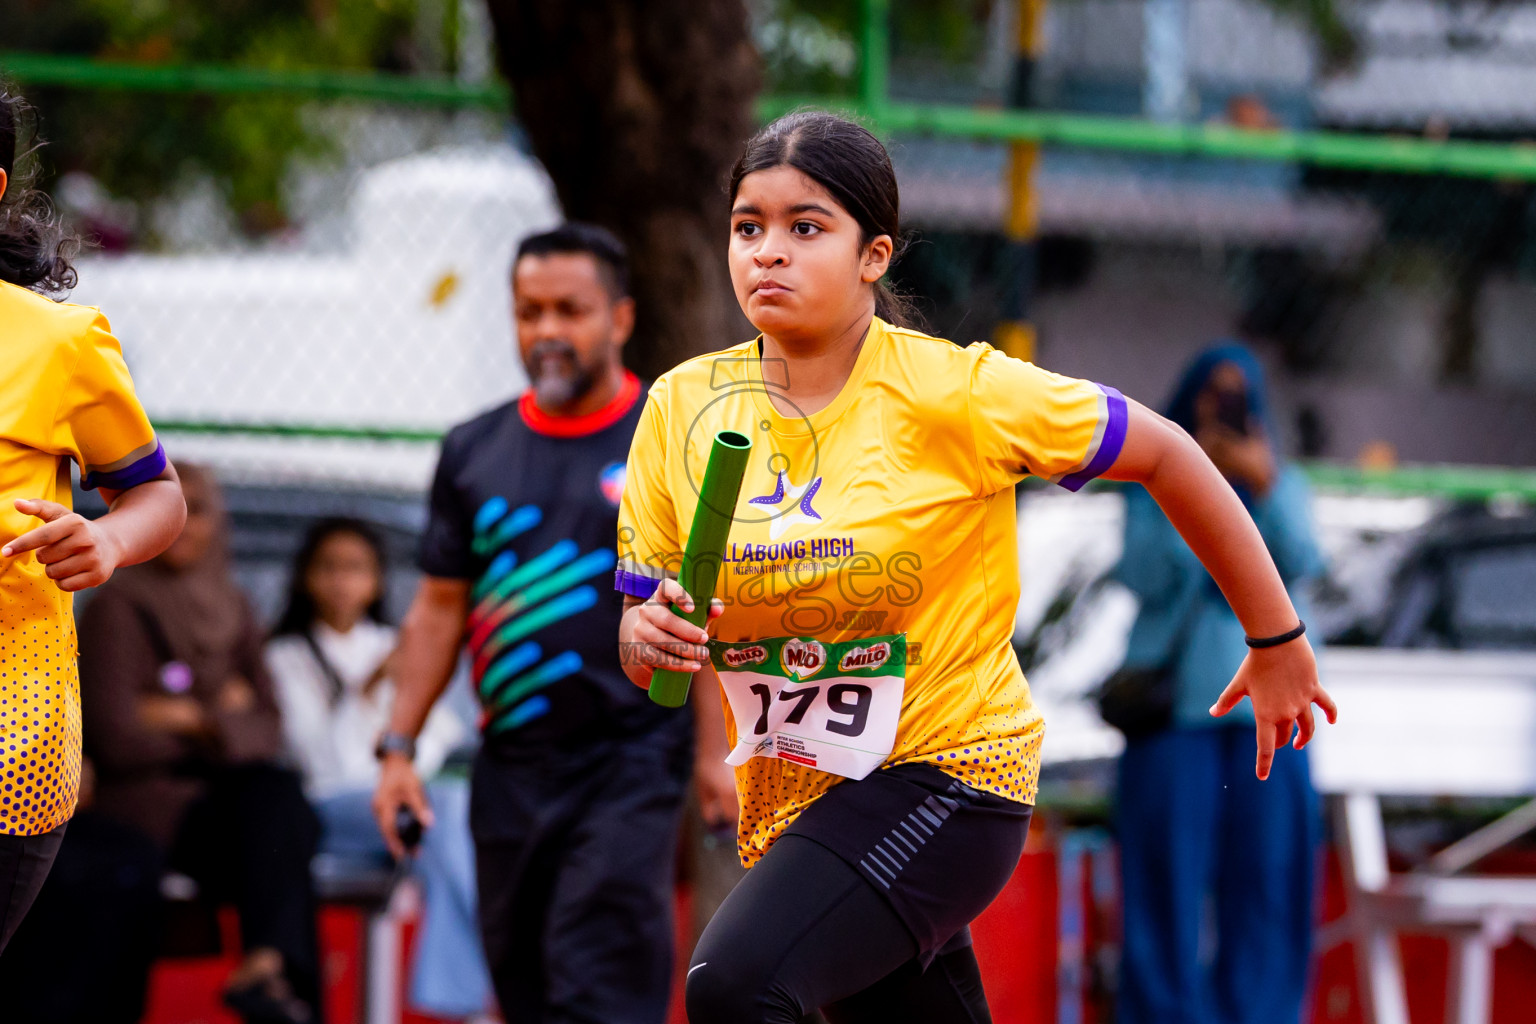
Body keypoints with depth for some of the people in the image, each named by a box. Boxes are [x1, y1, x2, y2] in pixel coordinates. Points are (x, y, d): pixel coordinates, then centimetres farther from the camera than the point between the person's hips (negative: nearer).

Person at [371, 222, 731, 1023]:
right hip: (510, 768, 5)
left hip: (630, 757, -5)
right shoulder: (474, 452, 11)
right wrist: (398, 747, 9)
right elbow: (439, 610, 15)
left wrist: (720, 751, -8)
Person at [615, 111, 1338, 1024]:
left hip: (947, 772, -6)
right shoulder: (681, 409, -2)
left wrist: (1278, 644, 4)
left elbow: (1167, 456, -3)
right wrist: (651, 636, -19)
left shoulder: (949, 392, -14)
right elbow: (641, 652, 6)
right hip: (790, 803, 6)